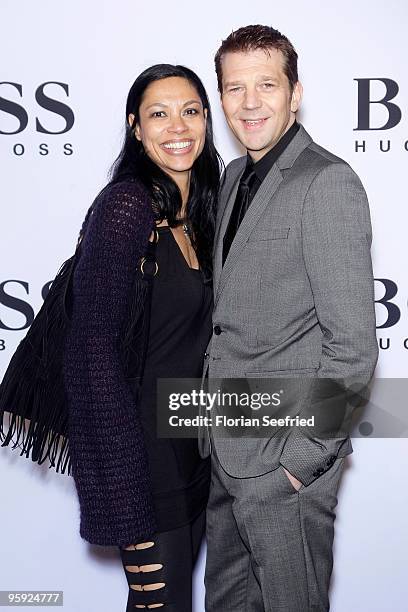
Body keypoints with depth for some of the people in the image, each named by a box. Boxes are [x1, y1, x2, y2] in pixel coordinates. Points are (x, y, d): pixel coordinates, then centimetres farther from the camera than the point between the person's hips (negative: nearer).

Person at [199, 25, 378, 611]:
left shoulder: (328, 181, -16)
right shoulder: (236, 176, 11)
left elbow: (353, 344, -18)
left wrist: (302, 456, -16)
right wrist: (215, 420, 12)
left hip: (286, 464, -8)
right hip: (229, 452, 8)